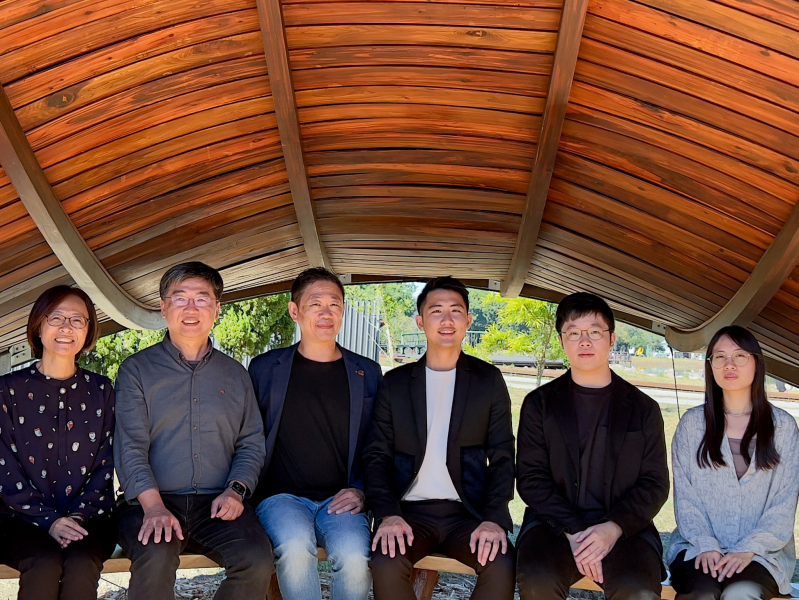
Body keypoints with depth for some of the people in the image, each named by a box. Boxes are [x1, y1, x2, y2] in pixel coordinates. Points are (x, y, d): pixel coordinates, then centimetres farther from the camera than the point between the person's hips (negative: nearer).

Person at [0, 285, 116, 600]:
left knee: (81, 565, -31)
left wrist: (79, 516, -9)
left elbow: (106, 464, 6)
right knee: (46, 564, -31)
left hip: (88, 517, 1)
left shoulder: (101, 390, 9)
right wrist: (49, 519, -13)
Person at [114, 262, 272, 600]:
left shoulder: (235, 375, 18)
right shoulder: (137, 369, 8)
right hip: (151, 502, -2)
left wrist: (235, 489, -4)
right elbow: (130, 446, -2)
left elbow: (251, 444, 16)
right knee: (155, 557, -35)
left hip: (218, 504, 2)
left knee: (258, 559, -26)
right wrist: (153, 506, -17)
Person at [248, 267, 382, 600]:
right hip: (281, 496, -1)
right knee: (295, 547, -33)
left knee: (355, 557, -29)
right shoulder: (265, 368, 10)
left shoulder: (367, 373, 12)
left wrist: (362, 491, -1)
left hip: (340, 499, 1)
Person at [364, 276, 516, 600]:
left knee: (501, 565, -29)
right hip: (410, 510, 0)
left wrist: (494, 519, -11)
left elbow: (502, 457, 5)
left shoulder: (488, 380, 8)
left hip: (468, 512, 0)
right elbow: (376, 455, 6)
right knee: (386, 563, -30)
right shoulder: (395, 382, 9)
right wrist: (388, 514, -12)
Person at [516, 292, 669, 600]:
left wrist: (614, 527, -12)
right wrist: (573, 531, -12)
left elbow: (655, 484, 6)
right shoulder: (539, 403, 10)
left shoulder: (643, 408, 11)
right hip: (556, 522, 0)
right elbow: (531, 478, 3)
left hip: (623, 526, 0)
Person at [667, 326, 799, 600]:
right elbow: (684, 496, 3)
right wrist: (706, 545, -12)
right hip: (699, 546, 1)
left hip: (762, 552, 0)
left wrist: (748, 550, -11)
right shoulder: (692, 423, 6)